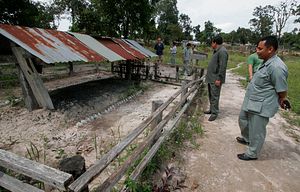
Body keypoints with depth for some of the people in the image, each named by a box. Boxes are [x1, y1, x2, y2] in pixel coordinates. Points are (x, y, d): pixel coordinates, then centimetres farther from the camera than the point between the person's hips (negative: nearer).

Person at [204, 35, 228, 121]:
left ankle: (214, 113, 3)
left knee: (214, 96, -5)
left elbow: (223, 67, -21)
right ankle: (211, 109, 28)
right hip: (211, 78, 10)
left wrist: (219, 79, -23)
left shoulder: (222, 51, -16)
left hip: (215, 79, -10)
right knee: (211, 95, 16)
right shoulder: (217, 51, 16)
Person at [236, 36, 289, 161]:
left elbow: (282, 91, -19)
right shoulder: (267, 62, 7)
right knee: (243, 119, 26)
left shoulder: (276, 67, -26)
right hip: (251, 102, 10)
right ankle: (247, 139, 50)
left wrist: (281, 102, -3)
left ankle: (252, 154, 25)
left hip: (261, 106, -10)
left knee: (256, 130, 6)